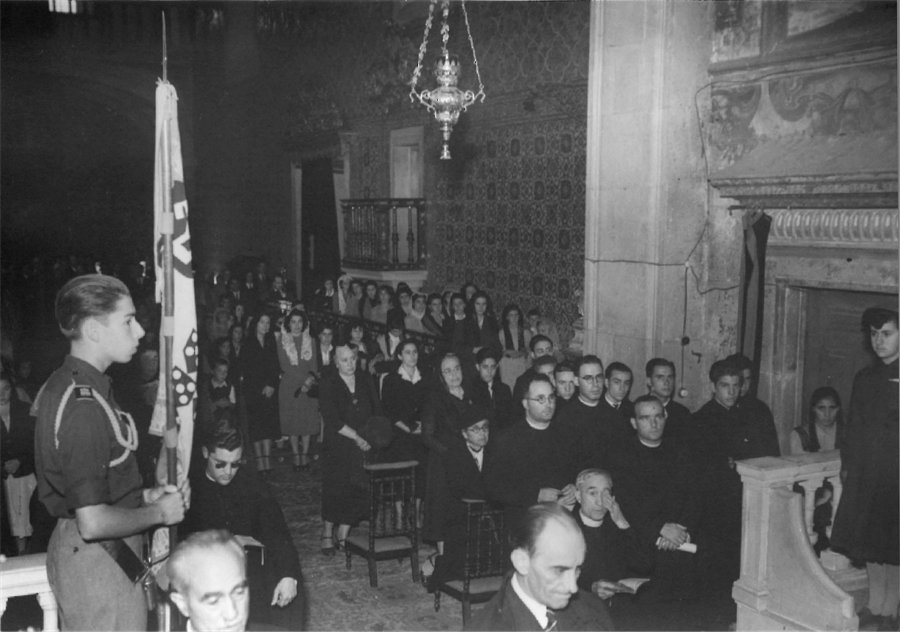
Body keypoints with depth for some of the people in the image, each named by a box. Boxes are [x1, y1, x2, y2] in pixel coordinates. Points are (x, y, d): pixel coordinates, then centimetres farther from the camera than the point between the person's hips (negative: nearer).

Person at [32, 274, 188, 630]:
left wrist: (145, 495, 8)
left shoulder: (60, 385, 7)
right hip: (100, 561, -10)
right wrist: (158, 512, -12)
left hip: (72, 547, 10)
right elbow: (93, 522, -28)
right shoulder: (85, 405, -25)